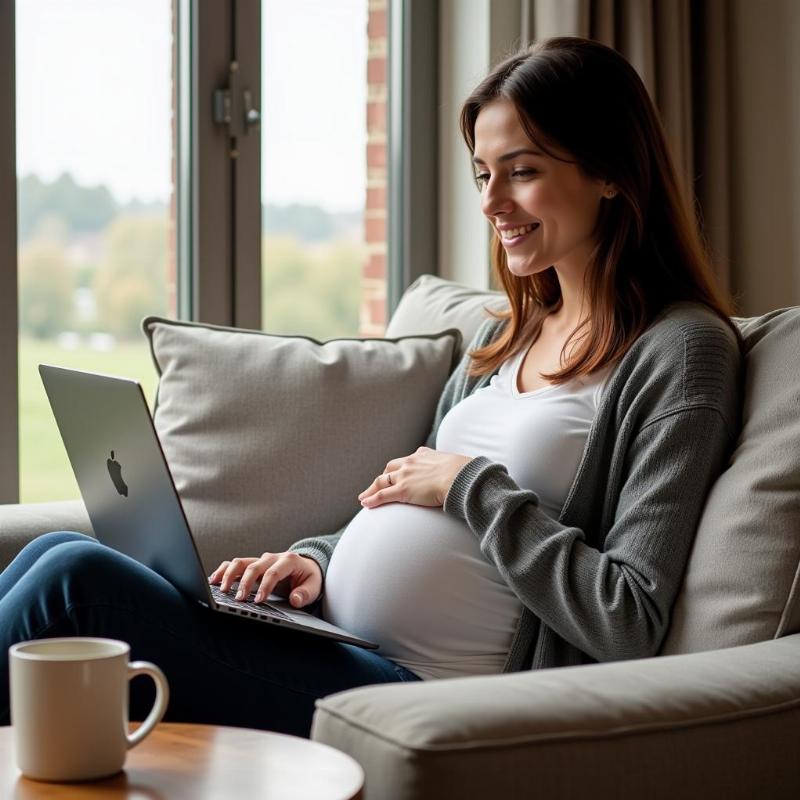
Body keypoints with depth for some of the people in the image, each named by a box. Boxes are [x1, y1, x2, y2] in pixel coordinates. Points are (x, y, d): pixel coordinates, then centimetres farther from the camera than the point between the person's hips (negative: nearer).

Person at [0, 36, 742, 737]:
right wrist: (315, 559, 3)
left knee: (74, 581, -18)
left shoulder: (681, 348, -7)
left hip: (422, 699, -8)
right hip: (326, 640, 8)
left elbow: (631, 623, -16)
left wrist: (472, 485, -11)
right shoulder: (507, 334, 18)